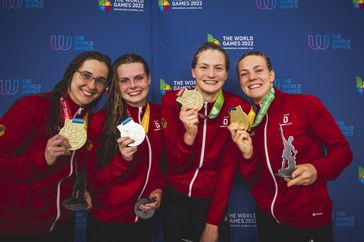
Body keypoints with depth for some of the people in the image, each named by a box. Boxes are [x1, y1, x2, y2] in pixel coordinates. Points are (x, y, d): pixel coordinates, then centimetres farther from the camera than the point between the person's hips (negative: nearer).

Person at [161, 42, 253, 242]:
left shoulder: (238, 108, -13)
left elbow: (228, 167, -9)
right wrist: (189, 134, -32)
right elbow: (175, 163, -12)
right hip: (175, 195, 2)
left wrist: (213, 223, -9)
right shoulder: (173, 101, -12)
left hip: (211, 199, -1)